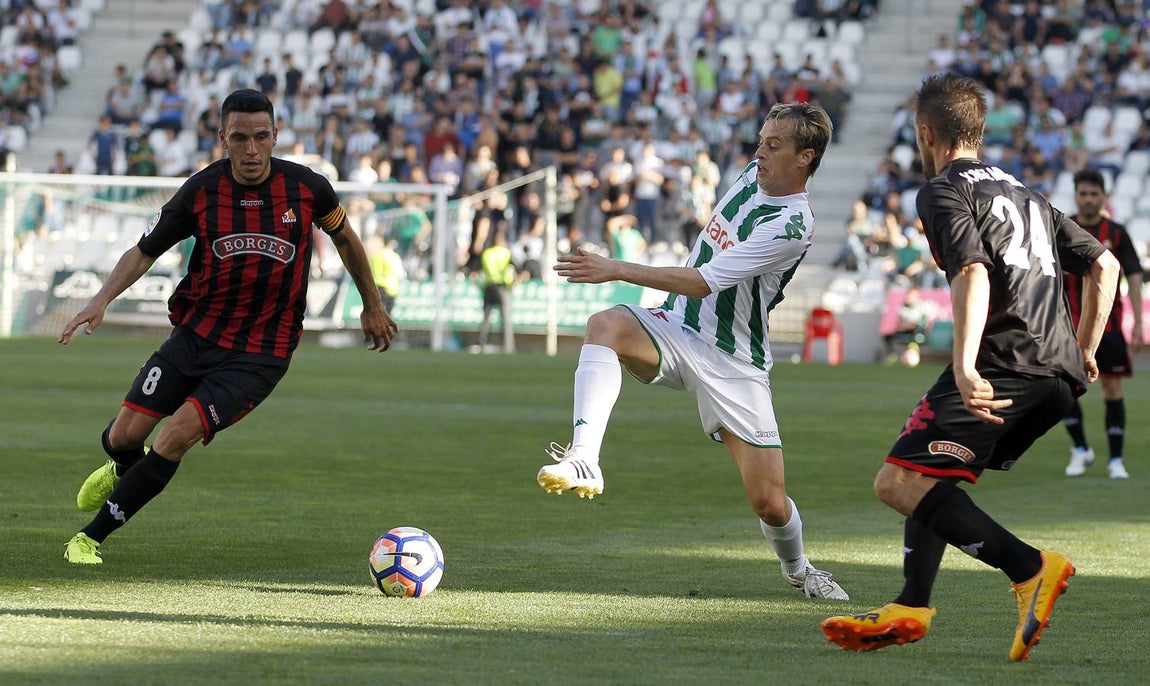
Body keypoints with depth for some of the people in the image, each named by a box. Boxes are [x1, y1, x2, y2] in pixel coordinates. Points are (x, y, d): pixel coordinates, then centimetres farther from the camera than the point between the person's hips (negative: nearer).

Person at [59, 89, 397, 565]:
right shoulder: (200, 191, -8)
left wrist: (372, 306, 21)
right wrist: (102, 300, -14)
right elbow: (145, 251, 2)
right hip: (195, 334, 2)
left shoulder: (307, 188, -9)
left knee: (179, 434, -20)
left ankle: (91, 537, -7)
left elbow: (344, 237, 11)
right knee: (125, 435, -2)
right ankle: (124, 470, 40)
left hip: (260, 355, -2)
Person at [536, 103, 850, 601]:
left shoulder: (791, 226, -20)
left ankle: (797, 568, 32)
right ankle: (583, 460, -44)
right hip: (675, 330, 6)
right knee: (605, 325, -30)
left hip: (733, 364, -5)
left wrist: (617, 270, -28)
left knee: (770, 504, -4)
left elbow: (703, 281, -25)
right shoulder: (754, 174, 3)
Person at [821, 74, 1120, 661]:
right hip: (1058, 372, 9)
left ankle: (1030, 568, -23)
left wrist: (965, 366, -28)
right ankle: (911, 609, 13)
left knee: (898, 482, -13)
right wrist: (1085, 351, 33)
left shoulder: (944, 191, 0)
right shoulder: (1023, 193, 27)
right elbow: (1103, 265, 28)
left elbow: (972, 273, -18)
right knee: (931, 479, 21)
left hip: (1005, 365, -9)